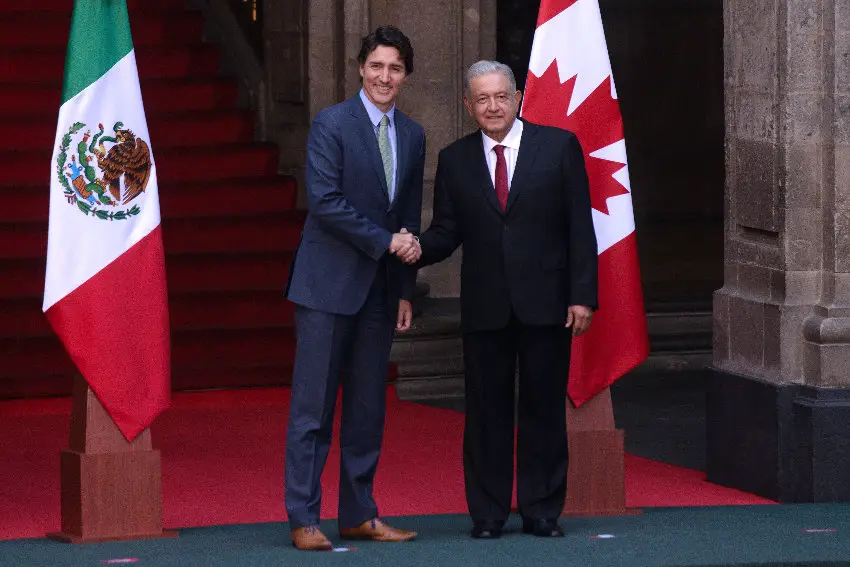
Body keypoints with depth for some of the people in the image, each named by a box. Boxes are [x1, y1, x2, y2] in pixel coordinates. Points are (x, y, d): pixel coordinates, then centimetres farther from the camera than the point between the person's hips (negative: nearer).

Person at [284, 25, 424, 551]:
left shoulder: (412, 135, 12)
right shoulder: (332, 124, -7)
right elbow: (325, 202, -15)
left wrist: (406, 290, 12)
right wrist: (386, 241, -14)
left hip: (380, 290, 6)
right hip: (329, 285, -6)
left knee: (368, 408, 9)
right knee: (313, 407, -4)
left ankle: (359, 515, 15)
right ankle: (304, 519, -2)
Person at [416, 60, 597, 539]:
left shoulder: (559, 146, 2)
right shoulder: (455, 160, 8)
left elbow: (580, 227, 0)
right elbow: (447, 232, 7)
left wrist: (583, 295, -7)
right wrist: (418, 249, -17)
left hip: (546, 302, -1)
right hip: (485, 306, 2)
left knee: (545, 408, 4)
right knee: (487, 411, 4)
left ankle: (542, 511, 11)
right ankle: (488, 514, 11)